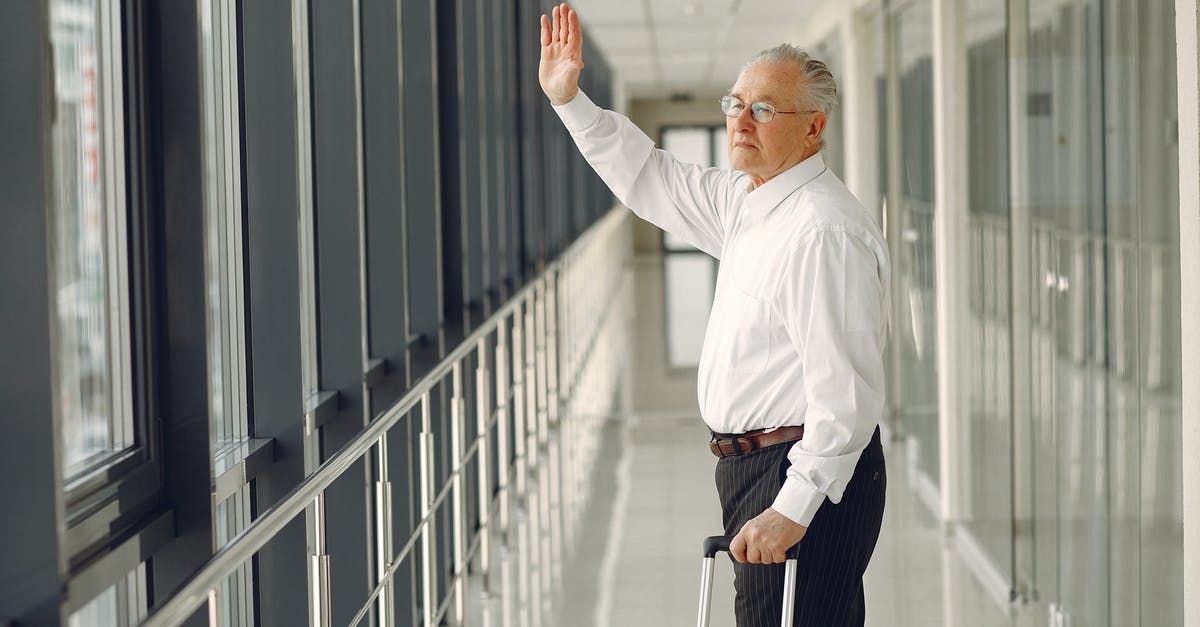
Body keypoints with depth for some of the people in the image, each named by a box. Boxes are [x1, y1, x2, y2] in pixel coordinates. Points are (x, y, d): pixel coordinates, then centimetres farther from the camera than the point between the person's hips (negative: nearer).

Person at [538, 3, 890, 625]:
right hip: (751, 468, 10)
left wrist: (792, 510, -26)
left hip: (808, 477, -10)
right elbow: (650, 179, 28)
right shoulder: (745, 200, 12)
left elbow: (845, 393, -24)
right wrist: (568, 99, 22)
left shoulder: (824, 231, -20)